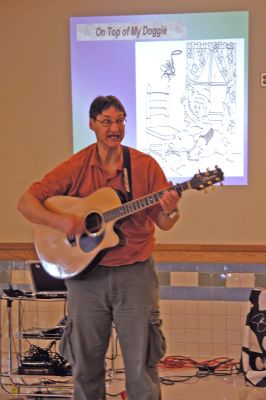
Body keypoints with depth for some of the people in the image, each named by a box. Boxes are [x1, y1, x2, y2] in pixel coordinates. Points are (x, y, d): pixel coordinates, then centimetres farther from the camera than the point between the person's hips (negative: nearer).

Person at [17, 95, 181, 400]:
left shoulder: (145, 166, -1)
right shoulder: (76, 167, -1)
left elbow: (164, 223, 0)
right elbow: (26, 202, -3)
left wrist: (170, 210, -23)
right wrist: (57, 220, -20)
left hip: (135, 273, 0)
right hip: (86, 274, 1)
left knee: (141, 365, 2)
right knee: (86, 364, 10)